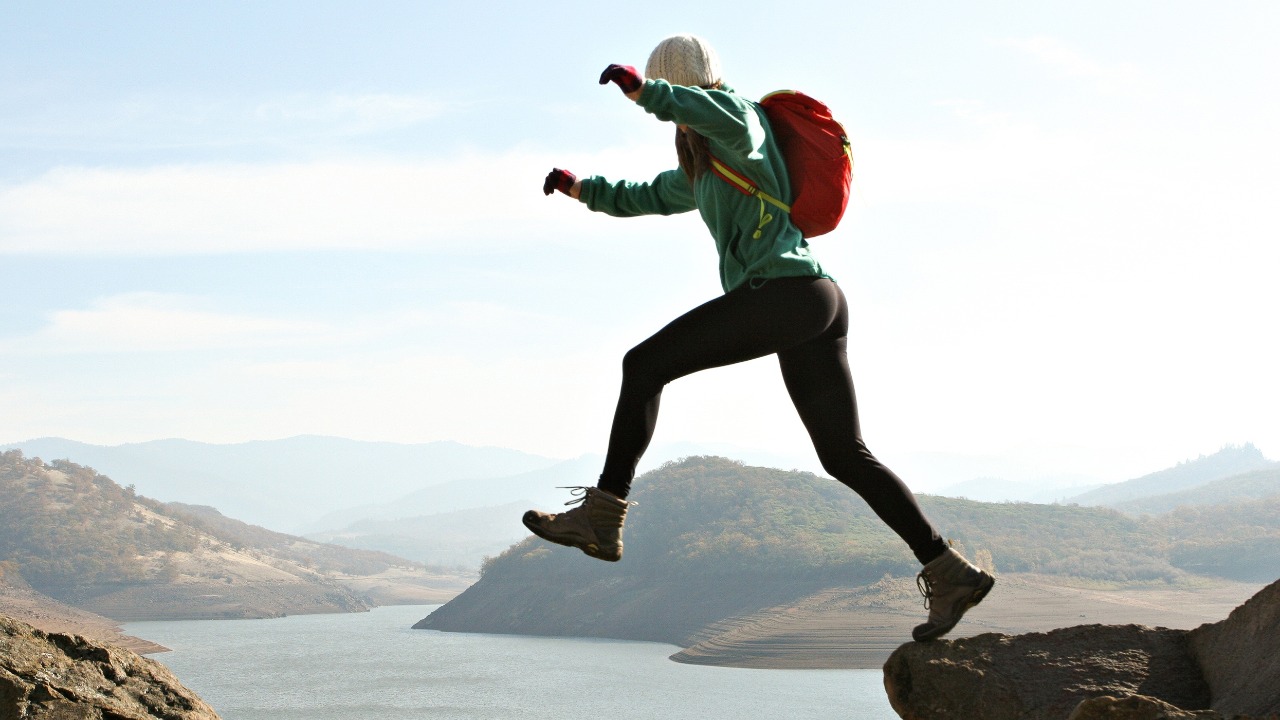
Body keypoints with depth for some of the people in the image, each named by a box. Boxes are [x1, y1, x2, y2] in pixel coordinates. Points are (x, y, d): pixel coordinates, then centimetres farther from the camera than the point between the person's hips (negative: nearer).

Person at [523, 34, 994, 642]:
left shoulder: (739, 115, 3)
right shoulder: (703, 167, 32)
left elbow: (730, 121, -24)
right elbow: (651, 197, 47)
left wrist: (641, 89, -25)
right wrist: (583, 188, 37)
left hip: (784, 290, -11)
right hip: (821, 304, 11)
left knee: (644, 365, -10)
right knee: (846, 459, 11)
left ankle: (602, 514, -12)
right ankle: (949, 573, 8)